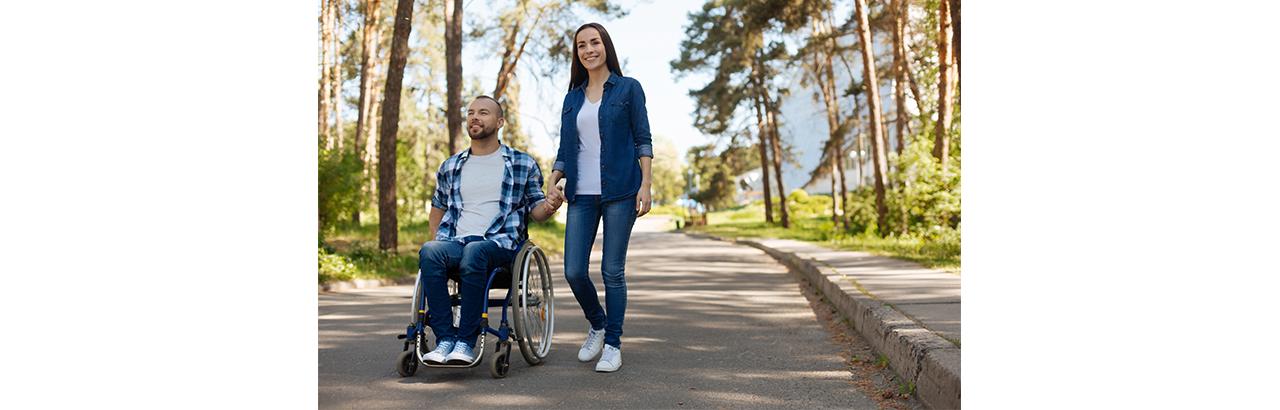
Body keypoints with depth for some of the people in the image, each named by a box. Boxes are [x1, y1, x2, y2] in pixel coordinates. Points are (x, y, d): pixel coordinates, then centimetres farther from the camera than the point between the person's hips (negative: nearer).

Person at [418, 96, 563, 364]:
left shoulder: (522, 164, 13)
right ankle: (445, 338, -29)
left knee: (474, 252, -38)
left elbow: (535, 210, 15)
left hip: (499, 243, -3)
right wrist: (436, 239, 14)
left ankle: (467, 341, -30)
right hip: (454, 242, 3)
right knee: (429, 252, -32)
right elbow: (438, 208, 31)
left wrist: (549, 206, -9)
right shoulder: (450, 167, 20)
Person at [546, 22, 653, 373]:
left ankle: (613, 344, 11)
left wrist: (645, 185, -9)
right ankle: (597, 326, 24)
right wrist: (553, 185, 4)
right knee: (573, 271, -2)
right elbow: (564, 149, 18)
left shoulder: (628, 88, 5)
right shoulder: (573, 97, 16)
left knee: (612, 271, -2)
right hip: (581, 195, 4)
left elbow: (643, 140, 1)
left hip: (619, 191, -4)